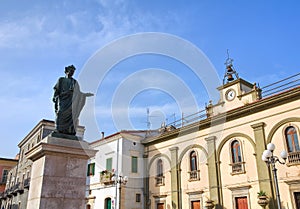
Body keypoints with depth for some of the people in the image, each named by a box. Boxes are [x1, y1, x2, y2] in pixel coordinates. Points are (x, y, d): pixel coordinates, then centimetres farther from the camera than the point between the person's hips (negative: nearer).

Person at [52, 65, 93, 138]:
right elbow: (56, 89, 11)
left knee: (70, 116, -10)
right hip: (62, 99, -1)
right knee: (60, 113, -17)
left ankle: (70, 133, -17)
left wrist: (86, 94, 7)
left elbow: (78, 93, 19)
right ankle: (57, 131, -22)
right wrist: (54, 97, -4)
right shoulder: (61, 80, 21)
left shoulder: (75, 82, 24)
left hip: (71, 100, 1)